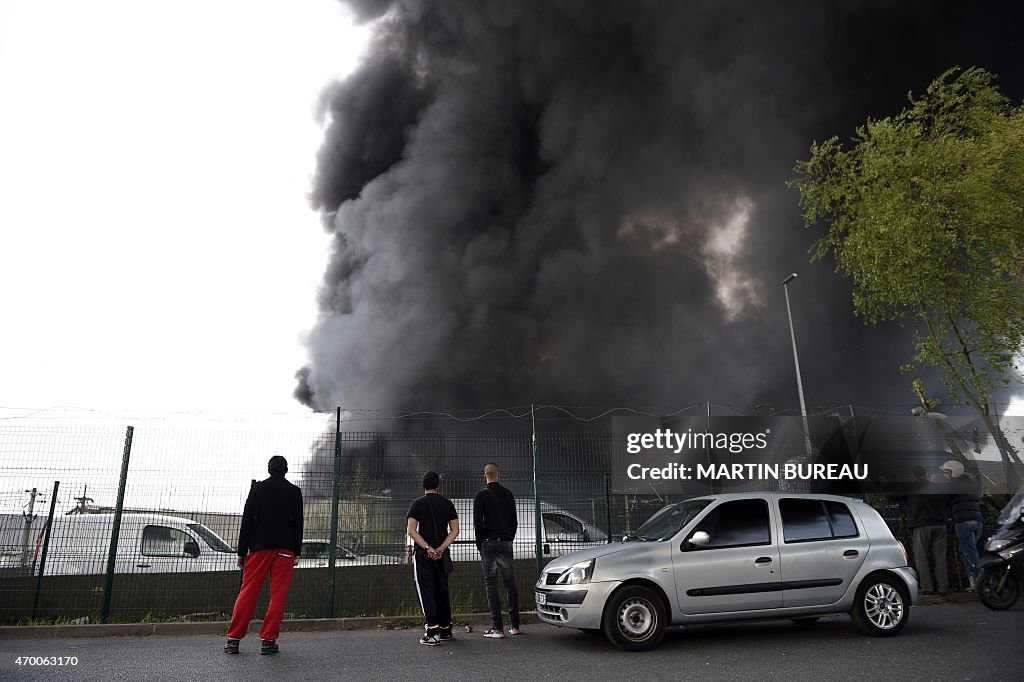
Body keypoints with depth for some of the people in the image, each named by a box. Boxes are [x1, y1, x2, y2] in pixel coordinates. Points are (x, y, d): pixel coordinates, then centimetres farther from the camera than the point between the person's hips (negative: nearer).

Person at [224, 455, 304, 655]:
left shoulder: (258, 488, 4)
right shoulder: (294, 491, 4)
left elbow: (247, 520, 2)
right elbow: (298, 523, 4)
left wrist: (242, 551, 5)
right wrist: (297, 552, 9)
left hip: (259, 547, 1)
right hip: (285, 549, -1)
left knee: (247, 592, 6)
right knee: (278, 595, 3)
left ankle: (233, 639, 6)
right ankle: (268, 640, 3)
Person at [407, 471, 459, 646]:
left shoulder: (417, 503, -2)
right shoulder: (447, 503, 5)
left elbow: (411, 530, -12)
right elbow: (455, 530, -1)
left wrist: (427, 548, -15)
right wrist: (440, 549, -8)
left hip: (422, 553, -3)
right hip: (442, 555, 3)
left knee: (426, 591, -1)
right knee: (442, 590, 13)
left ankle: (432, 630, -9)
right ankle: (445, 630, 21)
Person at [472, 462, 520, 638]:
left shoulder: (481, 496, -5)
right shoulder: (508, 494, 9)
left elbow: (477, 523, -8)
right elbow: (514, 521, 11)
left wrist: (480, 545, 1)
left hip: (489, 544, -4)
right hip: (506, 542, 4)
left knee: (491, 584, -1)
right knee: (510, 583, 11)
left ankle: (497, 628, -3)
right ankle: (514, 625, 13)